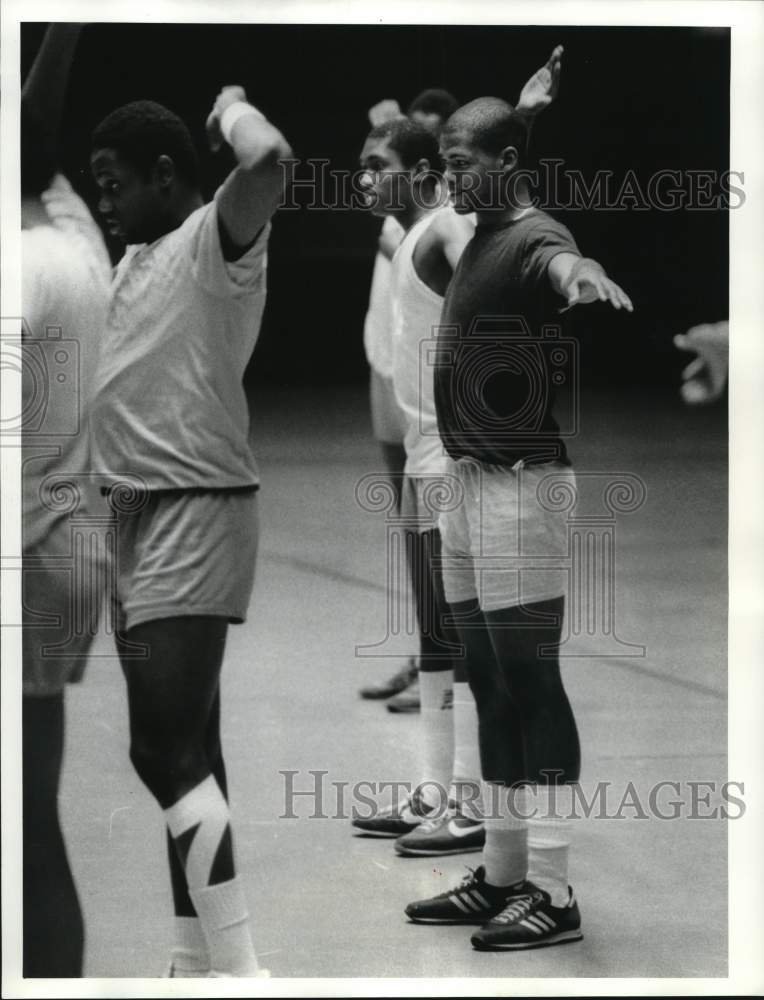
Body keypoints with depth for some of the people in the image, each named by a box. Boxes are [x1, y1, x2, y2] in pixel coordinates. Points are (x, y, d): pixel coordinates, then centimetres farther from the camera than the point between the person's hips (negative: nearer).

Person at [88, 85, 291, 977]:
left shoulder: (215, 237, -11)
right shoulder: (138, 259, 17)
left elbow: (270, 163, -32)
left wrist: (230, 107, -14)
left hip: (196, 513, -10)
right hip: (144, 516, 10)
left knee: (166, 749, -16)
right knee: (181, 750, 13)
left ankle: (238, 969, -16)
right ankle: (198, 962, 20)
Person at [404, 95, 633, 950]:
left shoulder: (532, 240, -14)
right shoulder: (481, 243, 16)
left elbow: (561, 263, -40)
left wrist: (582, 273, -63)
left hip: (518, 485, -10)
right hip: (471, 484, 10)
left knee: (530, 681, -9)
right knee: (491, 684, 13)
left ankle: (554, 893, -7)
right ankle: (501, 876, 21)